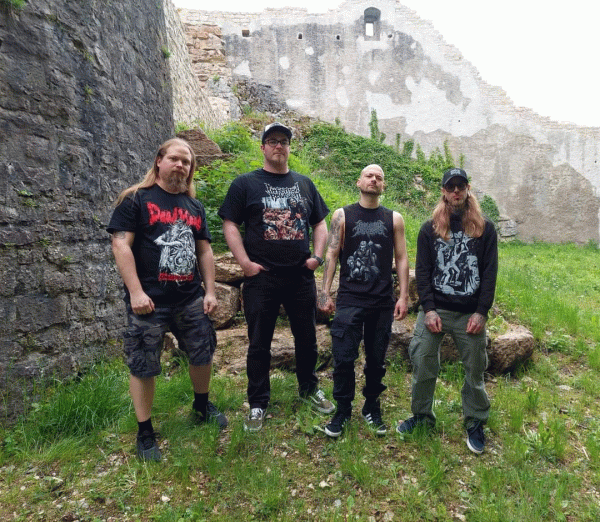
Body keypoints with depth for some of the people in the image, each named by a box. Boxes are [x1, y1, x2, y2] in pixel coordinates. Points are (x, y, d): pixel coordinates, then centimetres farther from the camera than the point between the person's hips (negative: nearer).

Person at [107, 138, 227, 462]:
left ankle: (202, 406, 40)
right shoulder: (136, 199, -4)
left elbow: (204, 250, 13)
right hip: (150, 301, -5)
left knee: (203, 354, 15)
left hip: (191, 298, 5)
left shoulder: (194, 206, 12)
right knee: (143, 366, 5)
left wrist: (210, 291, 6)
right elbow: (121, 244, -11)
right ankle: (145, 433, 22)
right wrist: (136, 292, -18)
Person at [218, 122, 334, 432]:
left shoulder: (304, 184, 14)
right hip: (261, 277, -3)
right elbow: (230, 224, -2)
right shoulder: (246, 183, 3)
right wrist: (245, 262, -12)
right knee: (259, 343, 6)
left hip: (301, 276, 4)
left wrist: (317, 255, 2)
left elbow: (319, 223, 16)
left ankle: (309, 389, 36)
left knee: (307, 337, 15)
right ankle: (258, 404, 21)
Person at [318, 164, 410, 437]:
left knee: (376, 359, 11)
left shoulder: (394, 219, 8)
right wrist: (325, 292, -4)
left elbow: (401, 258, 8)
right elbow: (331, 255, 2)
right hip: (349, 299, -1)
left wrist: (403, 296, 2)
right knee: (343, 358, -2)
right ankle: (342, 410, 17)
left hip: (383, 302, 2)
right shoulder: (342, 215, 4)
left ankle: (372, 408, 30)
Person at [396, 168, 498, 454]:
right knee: (423, 364, 1)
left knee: (474, 370, 8)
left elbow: (490, 273, 2)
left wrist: (481, 312, -6)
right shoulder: (430, 229, 5)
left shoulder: (484, 228, 4)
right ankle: (422, 416, 22)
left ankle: (475, 423, 27)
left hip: (471, 314, 0)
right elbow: (422, 271, 1)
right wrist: (429, 309, -8)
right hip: (435, 310, 0)